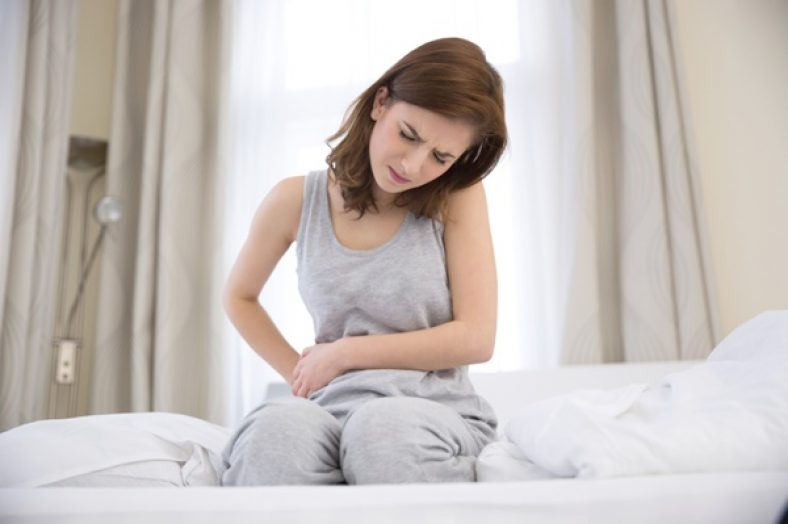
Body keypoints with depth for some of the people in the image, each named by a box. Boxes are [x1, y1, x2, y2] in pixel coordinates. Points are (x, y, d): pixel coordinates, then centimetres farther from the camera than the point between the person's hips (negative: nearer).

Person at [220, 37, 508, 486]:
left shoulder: (459, 197, -1)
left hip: (437, 412, 0)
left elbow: (475, 339, -7)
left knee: (386, 427, -37)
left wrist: (344, 353, -5)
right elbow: (240, 298, 19)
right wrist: (300, 374, 5)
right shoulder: (296, 200, 3)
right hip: (333, 410, 1)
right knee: (280, 427, -35)